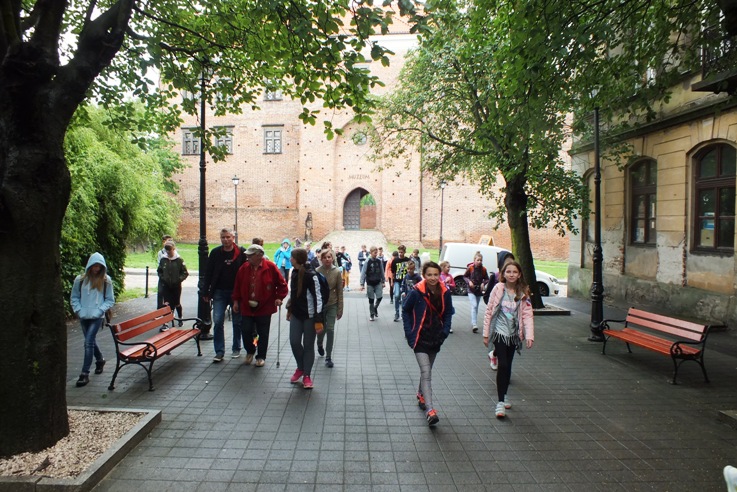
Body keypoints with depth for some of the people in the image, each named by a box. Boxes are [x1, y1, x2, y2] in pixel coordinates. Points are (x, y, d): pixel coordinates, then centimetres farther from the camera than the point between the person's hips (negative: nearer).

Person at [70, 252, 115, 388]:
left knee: (88, 342, -11)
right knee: (91, 341, 17)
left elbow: (110, 300, 2)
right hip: (83, 317, 3)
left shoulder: (106, 281, -3)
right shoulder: (80, 280, 1)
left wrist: (99, 310, -10)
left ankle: (85, 373, -5)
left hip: (97, 317, -3)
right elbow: (74, 298, 10)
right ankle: (100, 360, 43)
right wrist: (78, 310, -2)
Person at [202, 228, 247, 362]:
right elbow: (208, 273, 5)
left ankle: (236, 349, 25)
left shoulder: (241, 252, -6)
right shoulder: (215, 252, 0)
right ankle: (219, 351, 4)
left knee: (237, 322, 10)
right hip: (219, 292, 1)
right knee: (218, 322, -4)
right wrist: (206, 292, 3)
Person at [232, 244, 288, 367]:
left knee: (263, 334, 7)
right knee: (246, 331, 6)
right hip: (247, 307, 3)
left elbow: (282, 284, -3)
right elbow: (237, 285, 9)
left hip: (264, 307, -3)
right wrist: (236, 300, 7)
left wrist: (279, 298, -10)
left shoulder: (270, 267, -10)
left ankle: (261, 356, 23)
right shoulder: (244, 268, 1)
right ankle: (250, 351, 32)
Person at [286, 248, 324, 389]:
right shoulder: (294, 272, 6)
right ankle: (301, 368, 27)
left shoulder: (311, 275, -17)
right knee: (294, 342, 2)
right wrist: (289, 309, 23)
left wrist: (318, 320, -19)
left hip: (309, 315, -6)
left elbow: (317, 297, -18)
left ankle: (307, 375, 16)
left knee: (308, 345, 3)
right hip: (296, 314, 6)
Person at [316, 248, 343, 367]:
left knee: (330, 330, -2)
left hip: (332, 305, 0)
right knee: (321, 328, 11)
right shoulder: (317, 271, -8)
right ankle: (319, 345, 45)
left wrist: (340, 309, -4)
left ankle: (328, 357, 10)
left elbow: (340, 291, -3)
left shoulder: (337, 272, -7)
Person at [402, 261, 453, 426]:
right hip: (420, 338, -4)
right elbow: (405, 310, -2)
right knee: (426, 373, -13)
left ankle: (421, 395, 43)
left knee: (426, 370, 20)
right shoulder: (416, 292, -15)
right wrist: (409, 332, -7)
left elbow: (448, 313, 9)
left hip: (436, 338, 4)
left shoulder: (445, 292, -5)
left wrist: (445, 331, -1)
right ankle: (430, 410, -15)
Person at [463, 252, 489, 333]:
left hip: (479, 290, 3)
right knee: (474, 306, -17)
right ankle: (474, 325, -23)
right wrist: (469, 281, -14)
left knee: (476, 307, 12)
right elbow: (465, 276, 2)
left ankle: (473, 324, 26)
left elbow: (487, 279, 6)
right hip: (471, 290, -3)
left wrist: (483, 283, -13)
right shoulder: (470, 268, -10)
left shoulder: (483, 269, -5)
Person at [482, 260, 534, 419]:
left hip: (513, 334, 3)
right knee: (503, 365, -12)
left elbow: (527, 315, -5)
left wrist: (529, 336, -16)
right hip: (499, 332, -3)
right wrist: (486, 334, -2)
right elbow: (489, 312, -3)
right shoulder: (498, 289, -8)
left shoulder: (523, 293, -1)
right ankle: (500, 402, -4)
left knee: (508, 366, 14)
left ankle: (504, 396, 34)